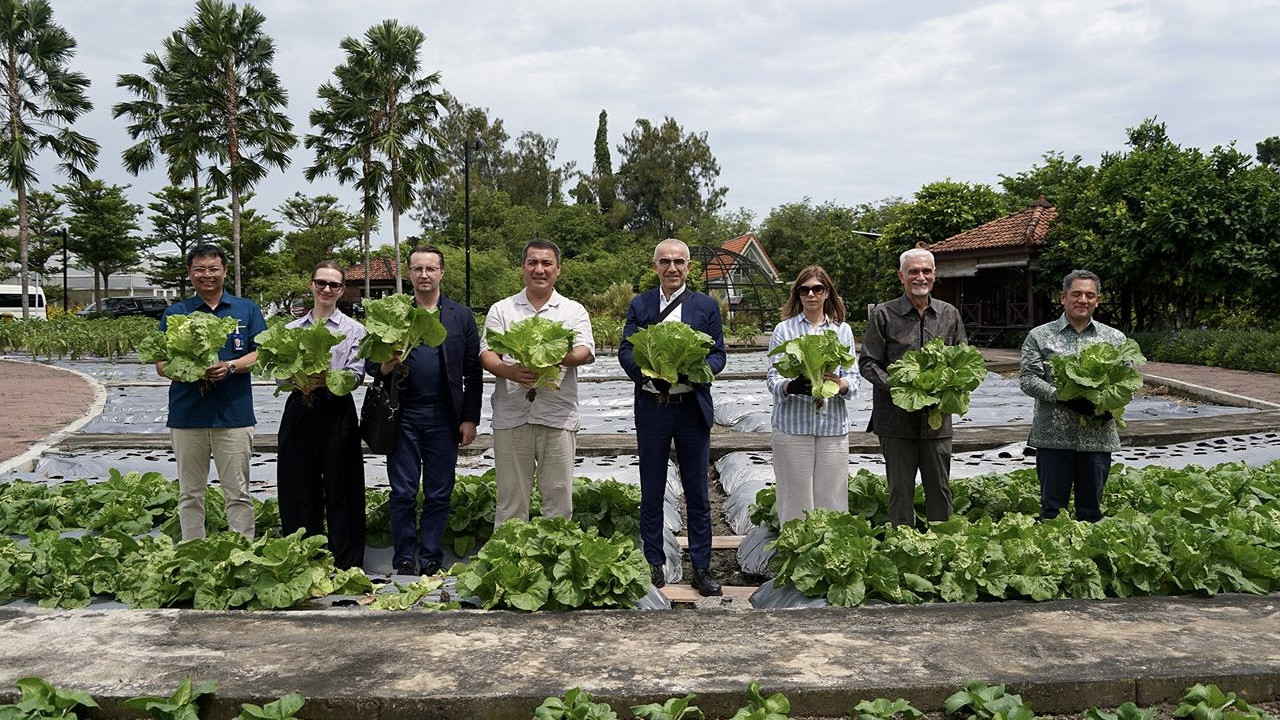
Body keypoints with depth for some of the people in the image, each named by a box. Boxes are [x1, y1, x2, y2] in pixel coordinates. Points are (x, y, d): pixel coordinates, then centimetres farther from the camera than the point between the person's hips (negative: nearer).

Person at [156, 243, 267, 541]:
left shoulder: (247, 310, 8)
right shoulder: (174, 313, 9)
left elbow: (260, 354, 3)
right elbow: (160, 364, 6)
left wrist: (230, 366, -15)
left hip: (233, 414, -1)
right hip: (187, 414, 2)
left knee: (238, 493, 2)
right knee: (190, 494, 10)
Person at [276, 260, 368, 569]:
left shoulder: (353, 329, 5)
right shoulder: (292, 329, 14)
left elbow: (356, 375, -5)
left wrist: (326, 378, -23)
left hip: (336, 412, -3)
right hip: (300, 412, 3)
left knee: (339, 489, 0)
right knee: (301, 489, 6)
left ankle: (344, 564, 7)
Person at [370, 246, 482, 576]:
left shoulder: (461, 316, 7)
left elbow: (473, 372, 5)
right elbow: (371, 363, 8)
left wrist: (470, 418, -1)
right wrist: (386, 366, -16)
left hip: (444, 418, 0)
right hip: (403, 416, 0)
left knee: (438, 496, 6)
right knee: (402, 494, 3)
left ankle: (431, 565, 15)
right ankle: (403, 564, 13)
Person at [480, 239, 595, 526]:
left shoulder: (574, 311, 10)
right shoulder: (501, 310, 11)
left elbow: (586, 351, -4)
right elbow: (486, 354, 2)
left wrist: (562, 357, -26)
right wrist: (509, 371, -20)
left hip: (558, 415, 0)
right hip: (511, 414, 0)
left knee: (559, 495, 4)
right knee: (511, 496, 6)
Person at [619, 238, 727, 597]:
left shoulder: (706, 306, 4)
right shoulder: (639, 305, 6)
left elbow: (718, 355, 2)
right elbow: (625, 351, 1)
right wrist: (648, 371, -19)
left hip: (692, 407, 0)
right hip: (651, 407, 1)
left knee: (697, 492, 6)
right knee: (651, 491, 9)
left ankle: (701, 567, 14)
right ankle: (654, 564, 21)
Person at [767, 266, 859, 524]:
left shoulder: (842, 330, 13)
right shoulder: (783, 330, 7)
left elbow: (853, 379, 7)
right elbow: (772, 379, 1)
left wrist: (839, 383, -16)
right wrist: (792, 386, -22)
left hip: (833, 425, 2)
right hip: (793, 425, -2)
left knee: (831, 499, 2)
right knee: (795, 501, -2)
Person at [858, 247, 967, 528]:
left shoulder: (950, 315, 10)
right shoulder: (883, 315, -1)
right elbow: (867, 364, -3)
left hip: (937, 418, 3)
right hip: (896, 419, -3)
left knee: (940, 489, 11)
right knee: (900, 490, 6)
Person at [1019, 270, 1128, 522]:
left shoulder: (1115, 338, 11)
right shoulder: (1039, 336, 3)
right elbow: (1027, 378, -5)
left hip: (1098, 437, 2)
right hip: (1053, 435, -2)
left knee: (1091, 510, 10)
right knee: (1052, 509, 3)